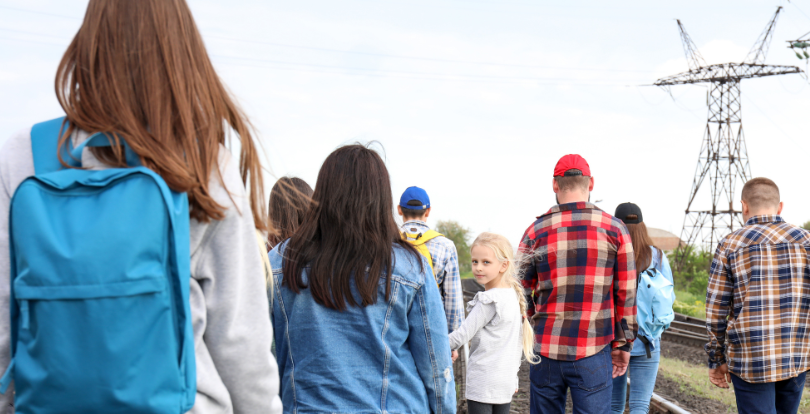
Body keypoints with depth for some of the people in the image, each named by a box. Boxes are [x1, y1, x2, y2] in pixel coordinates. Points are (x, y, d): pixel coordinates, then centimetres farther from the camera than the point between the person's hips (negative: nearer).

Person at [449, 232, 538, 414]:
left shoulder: (488, 301, -17)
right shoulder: (514, 295, 8)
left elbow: (461, 336, -16)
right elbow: (519, 342, 16)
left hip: (483, 384, -8)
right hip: (507, 382, 8)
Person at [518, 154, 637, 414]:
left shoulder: (536, 231, 1)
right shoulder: (614, 229, 0)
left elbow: (521, 293, 4)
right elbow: (626, 292, 1)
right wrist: (623, 343, 9)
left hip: (546, 352, 2)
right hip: (593, 353, -1)